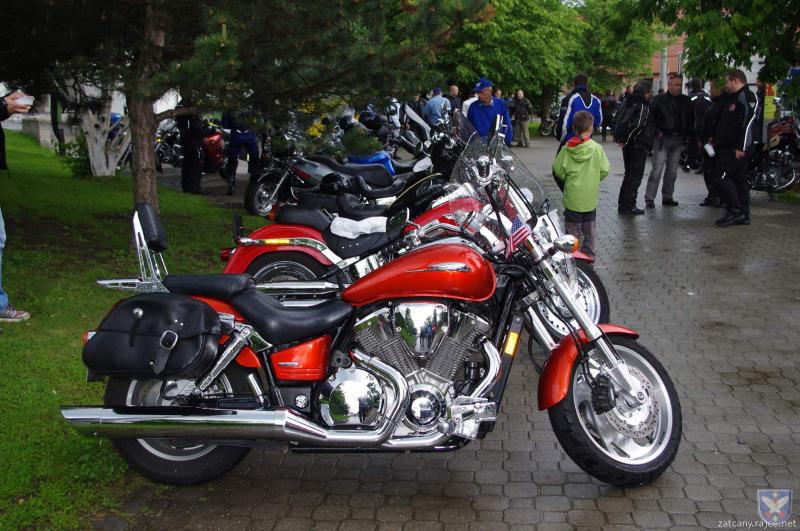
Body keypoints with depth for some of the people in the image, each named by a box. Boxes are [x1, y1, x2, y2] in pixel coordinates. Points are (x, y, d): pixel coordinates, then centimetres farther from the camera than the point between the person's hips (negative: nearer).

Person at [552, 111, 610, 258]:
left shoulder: (567, 149, -10)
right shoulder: (597, 148, -11)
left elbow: (558, 170, -7)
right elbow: (604, 170, -6)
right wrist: (593, 179, 12)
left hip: (572, 197, -1)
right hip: (590, 198, 1)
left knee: (573, 230, 8)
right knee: (589, 230, 17)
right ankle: (588, 254, 25)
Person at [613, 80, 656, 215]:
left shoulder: (630, 104, 11)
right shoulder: (643, 107, -17)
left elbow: (619, 119, 16)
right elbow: (636, 125, -28)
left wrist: (619, 138, 12)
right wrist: (625, 140, -18)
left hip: (628, 146, 9)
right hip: (639, 146, -9)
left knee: (629, 175, 19)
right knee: (635, 177, -1)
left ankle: (622, 204, 23)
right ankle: (629, 207, 2)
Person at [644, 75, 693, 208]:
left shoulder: (685, 101, 8)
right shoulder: (659, 100, -5)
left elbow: (691, 119, 18)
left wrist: (685, 133, 8)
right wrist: (657, 132, -9)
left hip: (678, 139, 5)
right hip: (663, 138, -5)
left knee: (672, 171, 8)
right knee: (657, 169, -9)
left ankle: (667, 197, 18)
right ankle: (649, 198, -6)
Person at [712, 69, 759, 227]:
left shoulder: (747, 97, -12)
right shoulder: (733, 98, 21)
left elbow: (749, 123, -21)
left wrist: (741, 147, -25)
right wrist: (715, 139, 23)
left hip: (737, 150, -10)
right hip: (727, 147, 10)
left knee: (721, 177, -14)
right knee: (739, 180, 11)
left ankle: (735, 211, -10)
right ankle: (743, 216, 15)